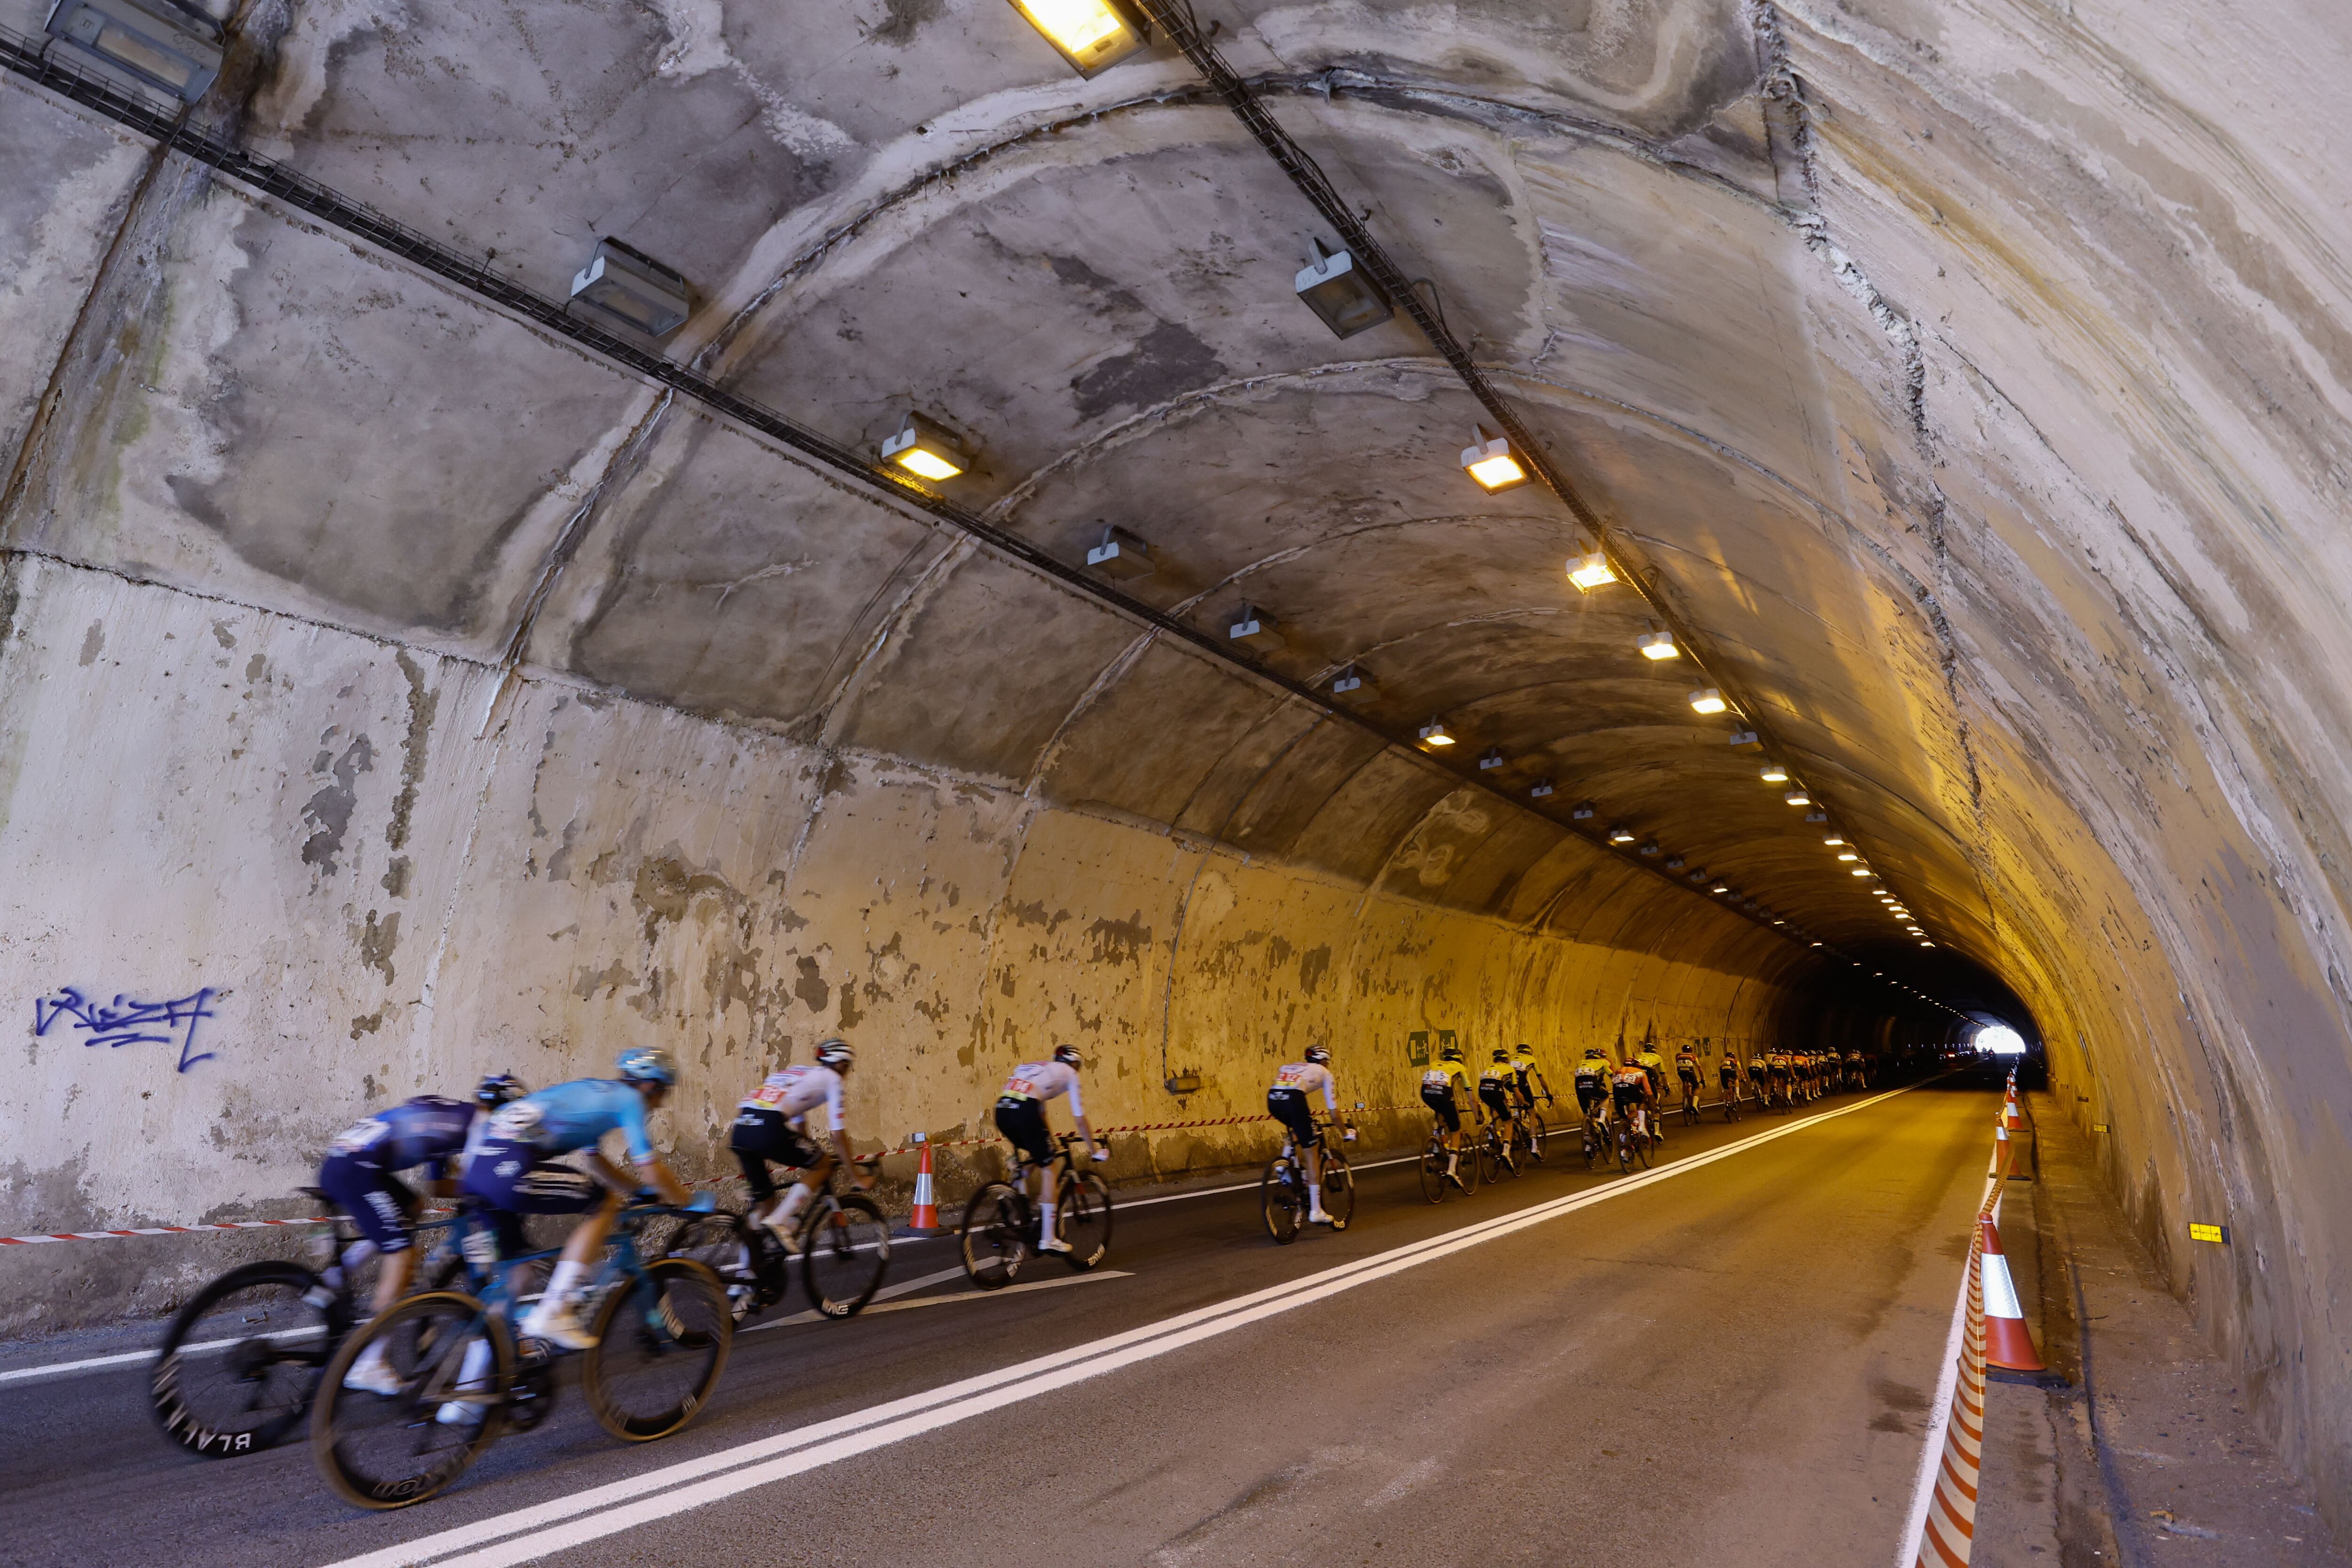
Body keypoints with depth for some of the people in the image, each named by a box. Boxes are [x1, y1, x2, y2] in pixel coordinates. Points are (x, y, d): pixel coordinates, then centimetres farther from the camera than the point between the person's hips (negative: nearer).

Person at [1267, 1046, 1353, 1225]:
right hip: (1293, 1099, -5)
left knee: (1296, 1131, 36)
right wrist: (1346, 1133, 39)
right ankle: (1315, 1211, 8)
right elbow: (1333, 1111, 25)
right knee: (1313, 1155, 7)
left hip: (1272, 1099, 5)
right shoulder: (1324, 1073, 27)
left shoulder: (1288, 1067, 38)